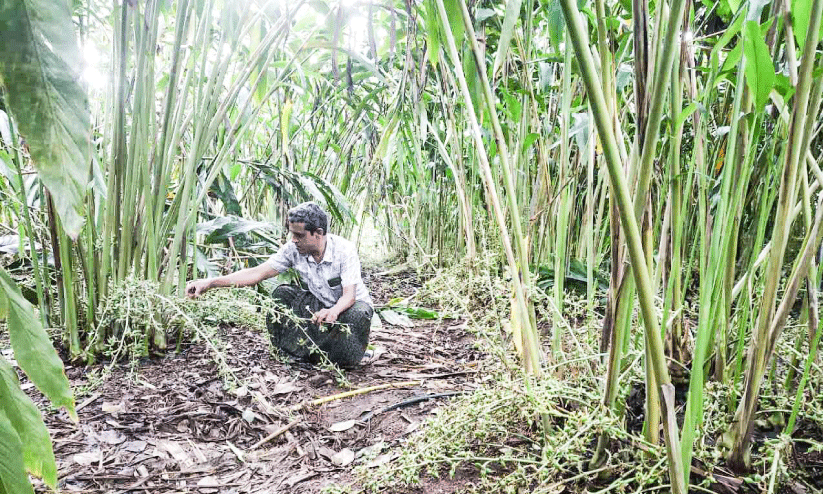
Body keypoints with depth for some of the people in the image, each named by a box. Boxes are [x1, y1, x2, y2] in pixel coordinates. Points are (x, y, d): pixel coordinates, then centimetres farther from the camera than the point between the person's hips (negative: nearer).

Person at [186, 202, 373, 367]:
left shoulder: (344, 250, -27)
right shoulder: (293, 249, -15)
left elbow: (349, 295, -32)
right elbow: (258, 273, -17)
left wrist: (334, 311, -57)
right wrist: (211, 282, -26)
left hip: (349, 304, -4)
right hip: (320, 304, 4)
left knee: (357, 315, -38)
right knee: (281, 294, -19)